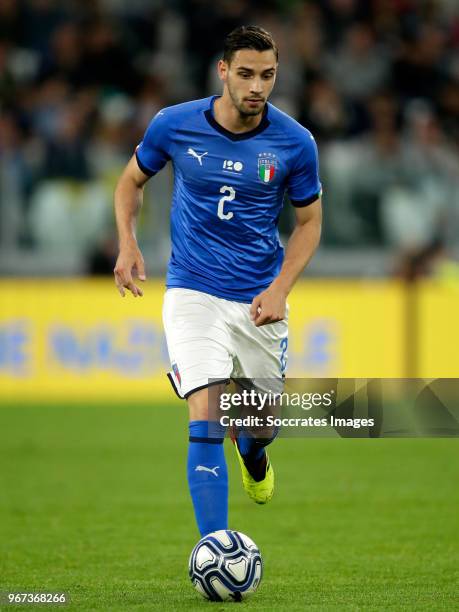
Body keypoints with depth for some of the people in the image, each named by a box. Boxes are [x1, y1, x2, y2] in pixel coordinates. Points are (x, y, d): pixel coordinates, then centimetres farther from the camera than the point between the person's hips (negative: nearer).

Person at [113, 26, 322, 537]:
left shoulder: (295, 143, -9)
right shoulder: (174, 125, -9)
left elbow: (308, 221, 4)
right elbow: (132, 180, 9)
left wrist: (281, 288, -11)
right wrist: (128, 244, -7)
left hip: (260, 301, 2)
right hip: (193, 293, -2)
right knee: (205, 418, -18)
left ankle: (251, 455, 53)